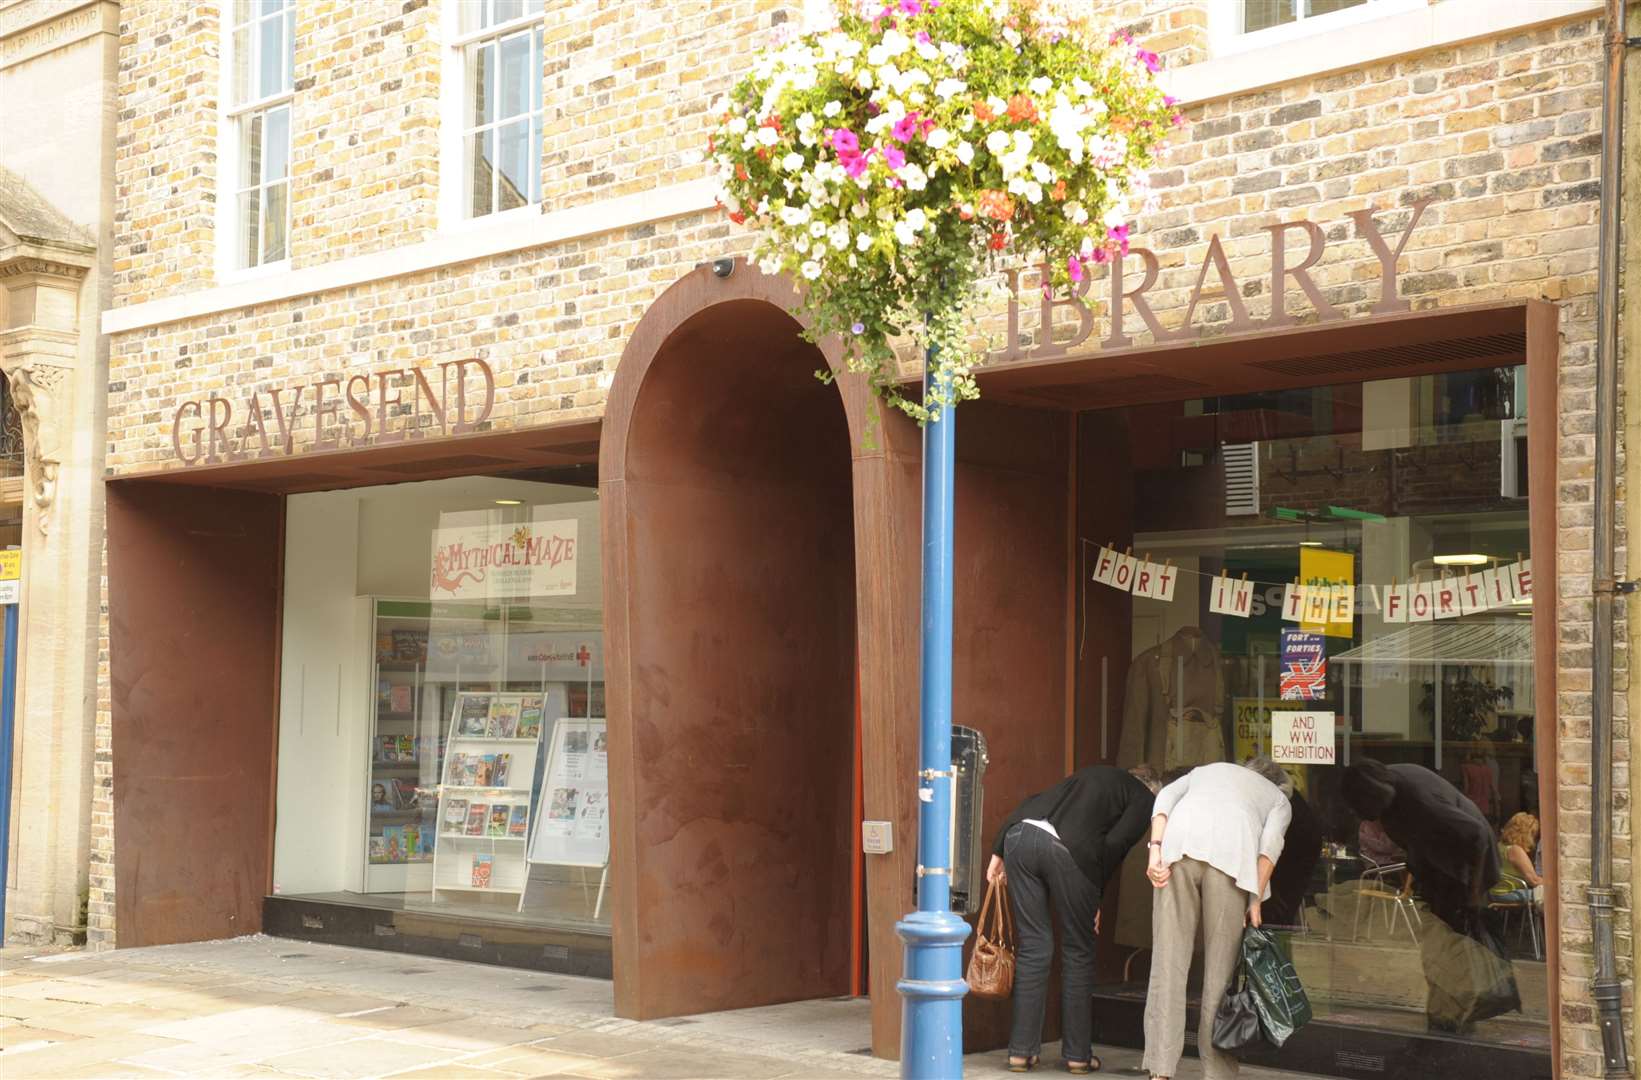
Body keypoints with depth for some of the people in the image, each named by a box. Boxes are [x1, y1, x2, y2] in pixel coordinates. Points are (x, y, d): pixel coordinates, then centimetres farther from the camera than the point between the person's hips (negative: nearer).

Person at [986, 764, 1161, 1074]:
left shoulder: (1093, 774, 34)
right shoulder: (1144, 798, 17)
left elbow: (1032, 802, 23)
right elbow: (1115, 843, 1)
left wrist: (998, 851, 20)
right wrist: (1095, 898, 9)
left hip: (1019, 834, 5)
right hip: (1069, 849, -5)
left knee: (1033, 947, 13)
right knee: (1078, 954, 11)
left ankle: (1022, 1051, 15)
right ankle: (1077, 1054, 18)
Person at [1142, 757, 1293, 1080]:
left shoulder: (1208, 770, 39)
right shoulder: (1279, 799, 32)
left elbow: (1166, 797, 17)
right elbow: (1270, 841, 9)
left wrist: (1156, 849, 5)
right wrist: (1256, 901, 4)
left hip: (1179, 841, 2)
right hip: (1231, 852, -2)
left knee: (1168, 960, 0)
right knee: (1220, 968, 5)